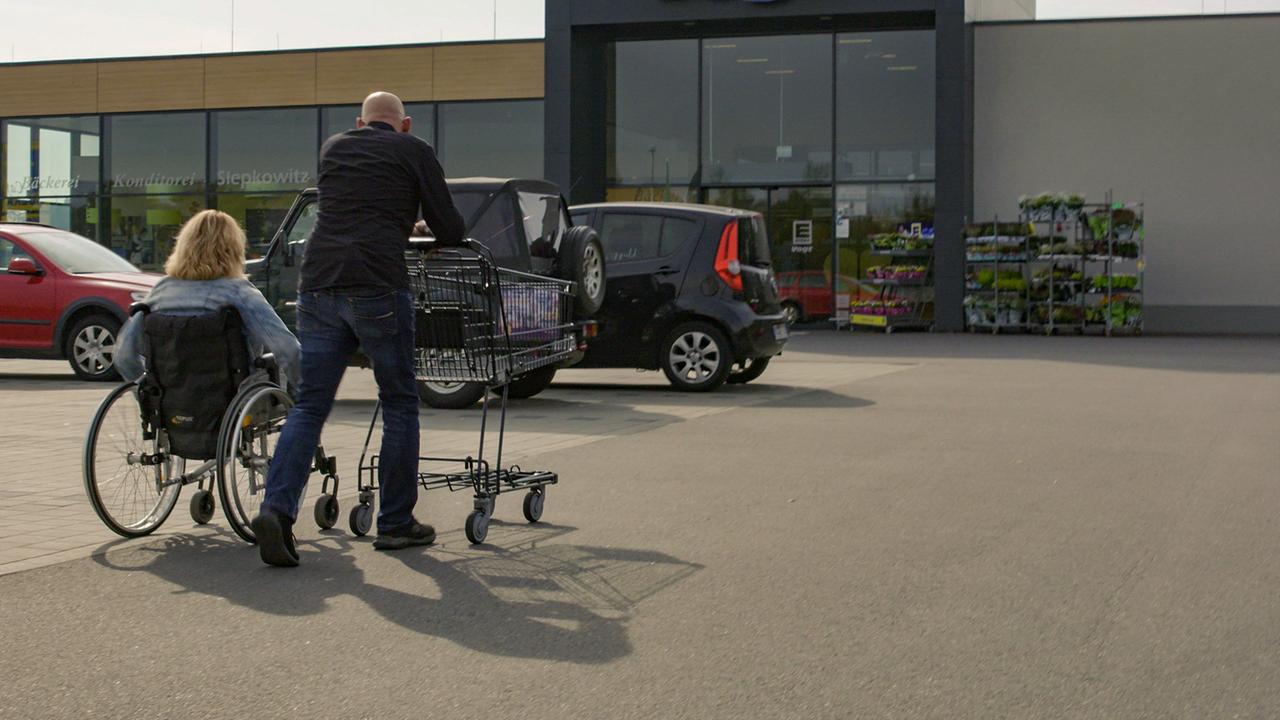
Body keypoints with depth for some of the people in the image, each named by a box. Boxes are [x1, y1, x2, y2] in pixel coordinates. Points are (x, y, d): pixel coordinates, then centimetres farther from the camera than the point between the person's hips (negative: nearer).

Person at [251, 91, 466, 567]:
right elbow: (450, 232, 7)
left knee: (309, 405, 6)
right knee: (399, 404, 10)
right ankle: (396, 523, 14)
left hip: (318, 285, 4)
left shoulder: (333, 148, 22)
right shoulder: (414, 152, 9)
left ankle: (277, 508, -12)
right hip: (378, 288, -4)